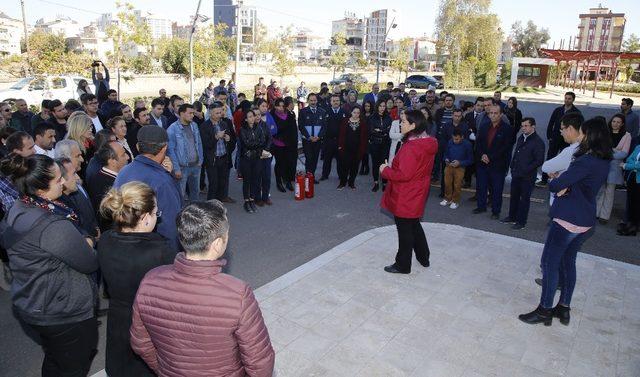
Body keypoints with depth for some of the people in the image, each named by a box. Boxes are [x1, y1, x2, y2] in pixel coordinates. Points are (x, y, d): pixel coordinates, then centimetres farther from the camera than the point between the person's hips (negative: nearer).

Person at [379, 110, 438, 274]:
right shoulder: (428, 144, 3)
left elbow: (404, 175, -29)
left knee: (404, 231, 5)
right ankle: (423, 257, 40)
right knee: (414, 226, 25)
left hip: (405, 198, -9)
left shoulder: (410, 148, -26)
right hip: (418, 195, 9)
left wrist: (385, 171, -13)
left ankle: (402, 265, 21)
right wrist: (391, 167, 10)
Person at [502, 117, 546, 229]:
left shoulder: (538, 142, -14)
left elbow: (539, 161, -16)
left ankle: (521, 222, 14)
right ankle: (512, 217, 31)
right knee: (514, 196, 17)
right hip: (516, 174, 7)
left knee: (524, 198, 4)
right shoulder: (521, 138, 8)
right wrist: (513, 167, 11)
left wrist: (526, 170, -17)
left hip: (527, 176, -7)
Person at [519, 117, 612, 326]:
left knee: (549, 262, 1)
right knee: (568, 262, 18)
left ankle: (544, 311, 10)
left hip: (568, 220, -9)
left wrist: (556, 184, 0)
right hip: (586, 221, 9)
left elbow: (555, 185, -22)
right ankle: (564, 308, 28)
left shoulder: (586, 161, -22)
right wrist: (566, 187, -6)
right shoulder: (604, 162, 7)